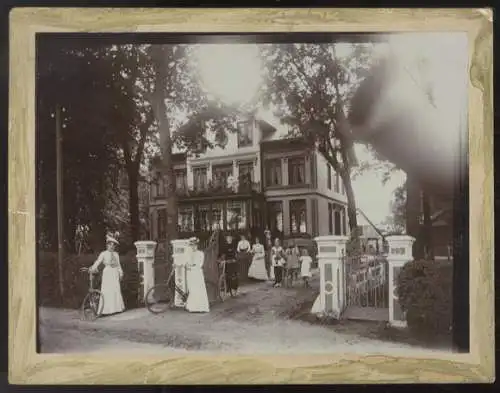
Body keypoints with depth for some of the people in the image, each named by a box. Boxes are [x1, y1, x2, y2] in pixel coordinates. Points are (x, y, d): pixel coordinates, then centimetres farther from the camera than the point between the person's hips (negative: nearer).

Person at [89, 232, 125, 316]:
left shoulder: (116, 254, 12)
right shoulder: (103, 254, 0)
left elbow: (118, 265, 13)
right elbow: (97, 262, -9)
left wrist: (120, 273, 6)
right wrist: (93, 269, -24)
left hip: (115, 274, 4)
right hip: (107, 273, -4)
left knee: (116, 290, 3)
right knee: (107, 291, -6)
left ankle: (116, 308, 10)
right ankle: (106, 309, -4)